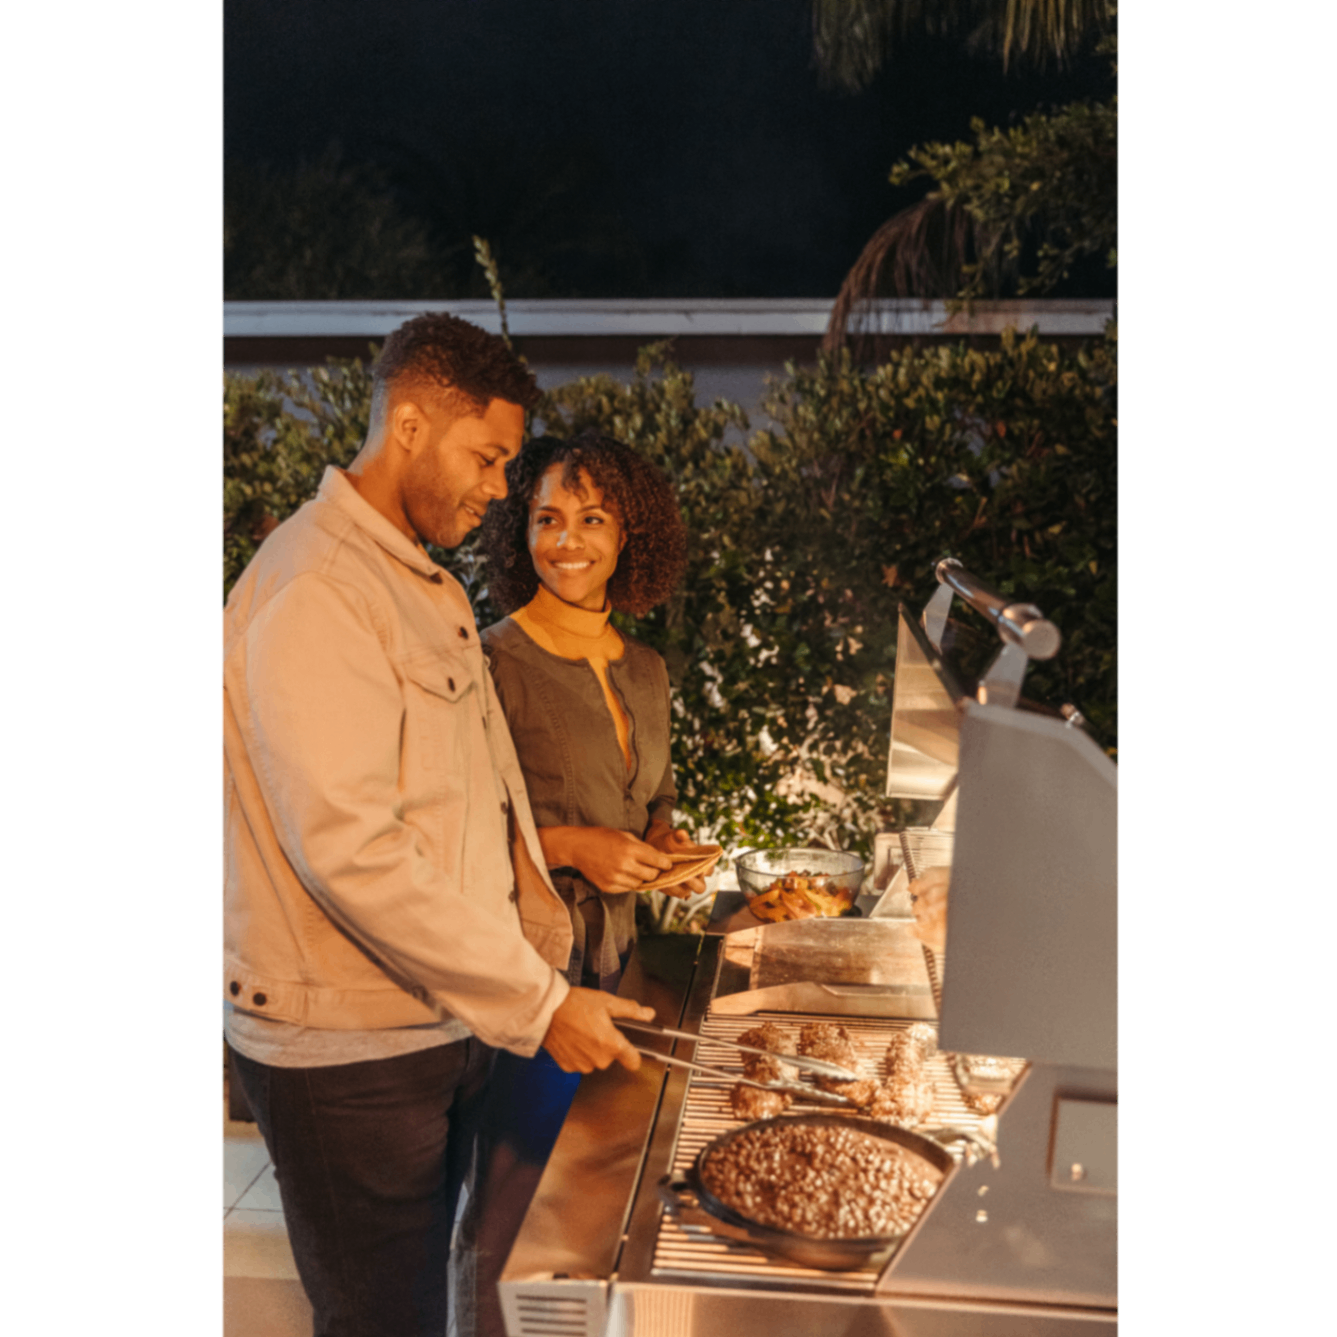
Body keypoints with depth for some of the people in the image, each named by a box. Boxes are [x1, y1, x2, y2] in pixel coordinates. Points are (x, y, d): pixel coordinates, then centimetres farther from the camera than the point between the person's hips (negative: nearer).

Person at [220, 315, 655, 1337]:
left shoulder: (432, 588, 13)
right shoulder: (312, 591, -20)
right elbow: (349, 851, -27)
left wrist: (546, 938, 1)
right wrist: (538, 1004, -22)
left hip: (447, 1018, 9)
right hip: (346, 1055, -8)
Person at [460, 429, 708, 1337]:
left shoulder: (646, 671, 8)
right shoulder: (493, 662, -13)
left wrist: (666, 842, 0)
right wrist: (566, 846, -21)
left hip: (613, 951, 6)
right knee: (520, 1180, 4)